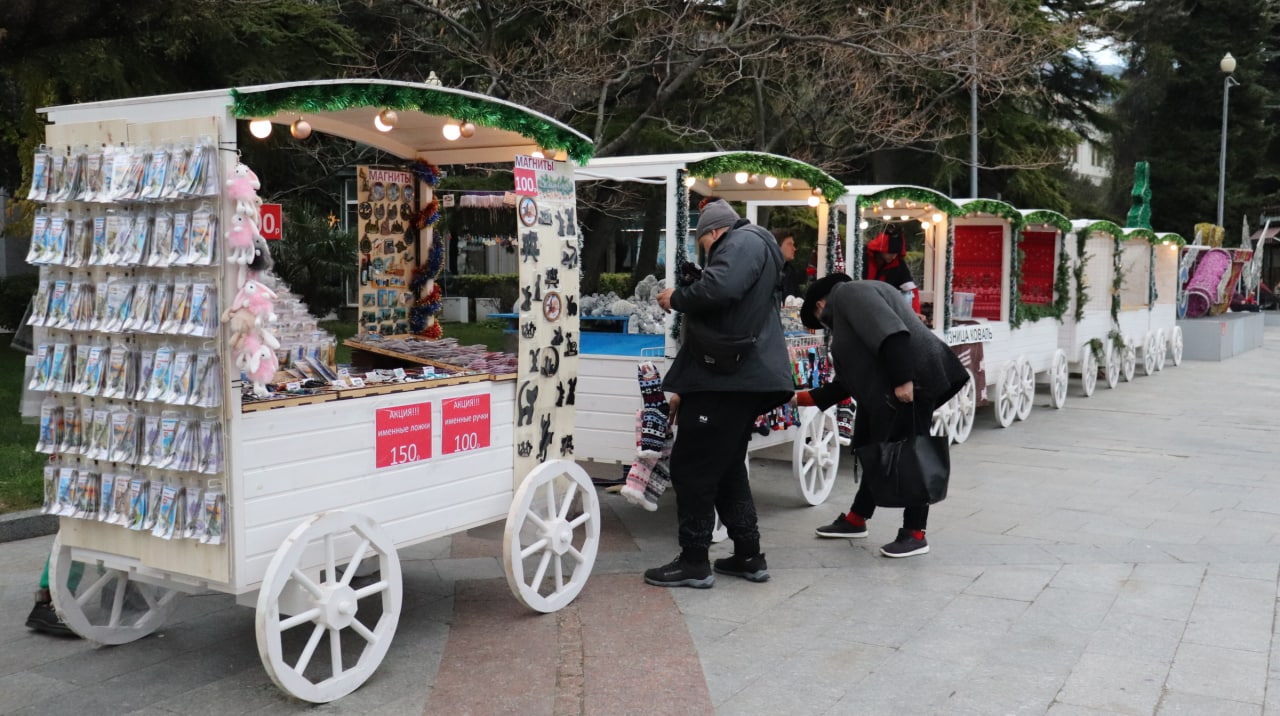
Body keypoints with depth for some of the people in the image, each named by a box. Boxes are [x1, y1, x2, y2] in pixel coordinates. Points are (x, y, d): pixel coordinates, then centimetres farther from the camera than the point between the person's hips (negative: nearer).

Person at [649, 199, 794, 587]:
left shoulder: (744, 241, -6)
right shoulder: (749, 249, 27)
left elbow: (719, 288, -28)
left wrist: (676, 298, -8)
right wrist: (684, 386, 25)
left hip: (729, 376, -11)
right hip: (741, 377, 11)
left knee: (691, 467, -4)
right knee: (726, 468, 16)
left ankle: (694, 562, 2)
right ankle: (748, 555, 21)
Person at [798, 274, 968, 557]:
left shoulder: (848, 294, -1)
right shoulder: (845, 308, 29)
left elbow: (890, 333, -18)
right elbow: (851, 378, 29)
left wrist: (903, 379, -25)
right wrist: (808, 398, 34)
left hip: (910, 383, -11)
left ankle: (915, 534, 3)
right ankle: (856, 520, 28)